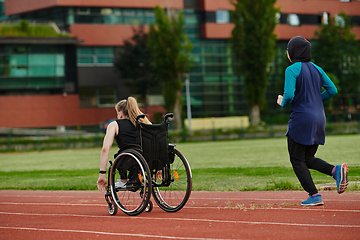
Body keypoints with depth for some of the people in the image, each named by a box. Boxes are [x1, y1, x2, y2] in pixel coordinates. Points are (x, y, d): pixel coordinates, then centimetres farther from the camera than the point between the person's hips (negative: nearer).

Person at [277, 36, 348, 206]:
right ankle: (336, 170, -9)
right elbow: (332, 90, 8)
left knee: (297, 160, 4)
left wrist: (282, 102, 2)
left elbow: (289, 95, -20)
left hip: (301, 119, -7)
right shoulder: (317, 69, 11)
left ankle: (314, 196, -4)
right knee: (308, 158, 17)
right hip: (319, 119, 7)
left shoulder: (292, 70, -10)